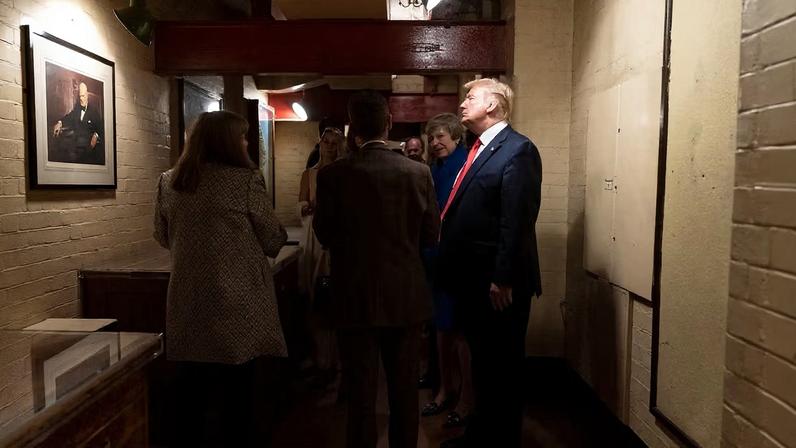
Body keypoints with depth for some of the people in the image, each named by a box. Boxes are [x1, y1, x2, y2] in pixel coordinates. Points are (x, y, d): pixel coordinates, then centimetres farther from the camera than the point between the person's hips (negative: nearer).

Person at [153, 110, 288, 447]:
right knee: (243, 397, 8)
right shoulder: (246, 181, -11)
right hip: (239, 308, -5)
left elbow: (163, 238, 16)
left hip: (188, 307, 5)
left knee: (191, 397, 16)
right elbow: (274, 241, -4)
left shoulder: (168, 183, 4)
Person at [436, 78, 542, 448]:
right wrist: (450, 268, 10)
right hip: (470, 279, 9)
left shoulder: (517, 149, -12)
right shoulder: (477, 150, 15)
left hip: (498, 283, -9)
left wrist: (503, 278, -22)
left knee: (502, 367, 7)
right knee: (481, 362, 21)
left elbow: (517, 221, -20)